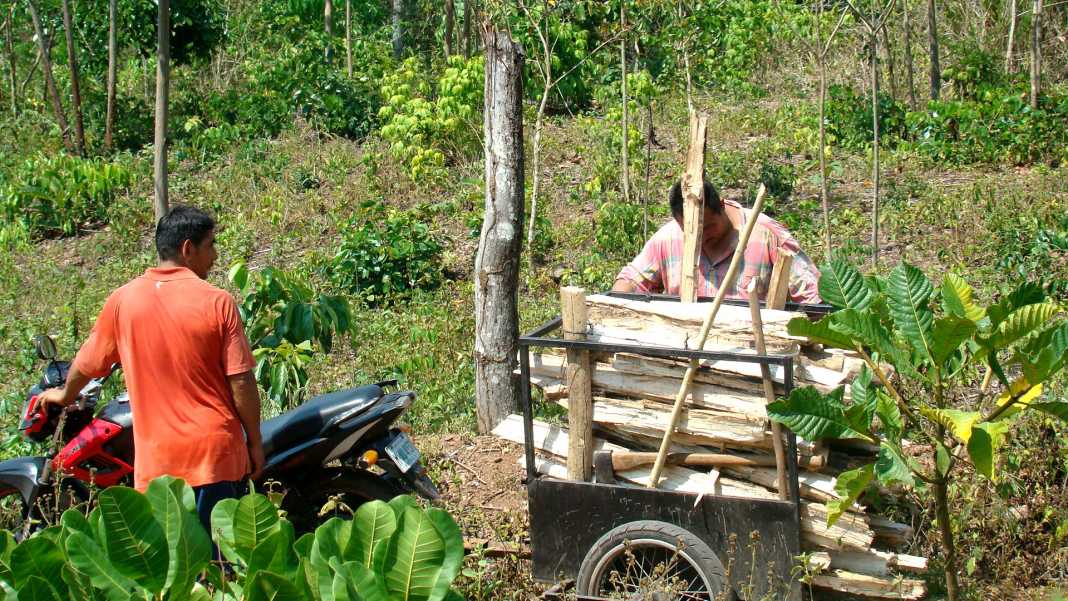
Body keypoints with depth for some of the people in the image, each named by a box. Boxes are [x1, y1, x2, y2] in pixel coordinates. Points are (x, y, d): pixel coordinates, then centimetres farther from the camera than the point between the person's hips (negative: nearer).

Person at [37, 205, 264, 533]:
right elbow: (241, 381, -9)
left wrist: (65, 395, 34)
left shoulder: (122, 301, 0)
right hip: (216, 455, -2)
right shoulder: (217, 302, -9)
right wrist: (255, 442, 3)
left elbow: (86, 365, 13)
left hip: (156, 460, 2)